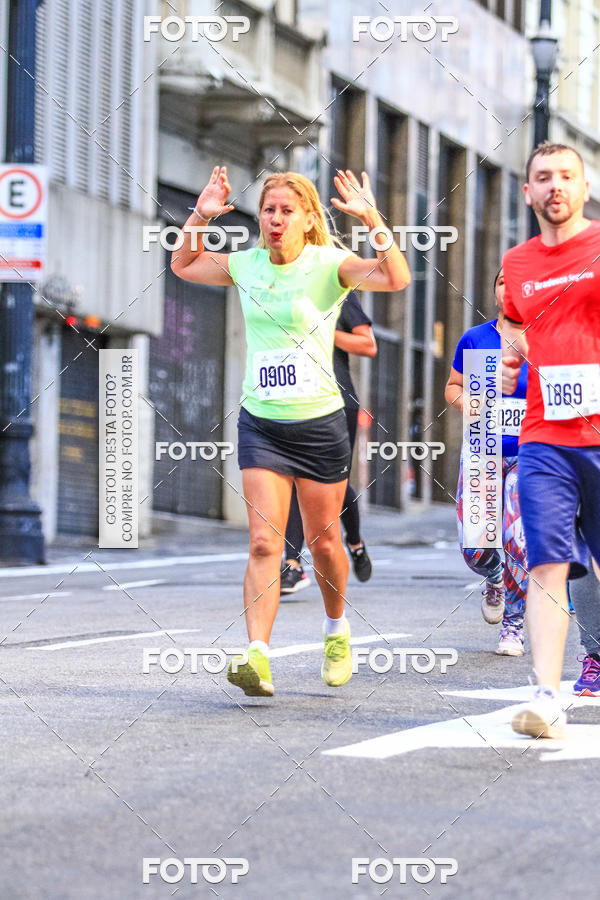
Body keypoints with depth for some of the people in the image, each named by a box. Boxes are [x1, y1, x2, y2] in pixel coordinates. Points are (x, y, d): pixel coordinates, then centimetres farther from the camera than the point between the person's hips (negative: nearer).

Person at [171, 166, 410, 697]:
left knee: (322, 541, 11)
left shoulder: (328, 265, -8)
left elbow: (396, 278, -23)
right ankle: (257, 657, -21)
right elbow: (183, 266, 22)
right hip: (260, 424, 2)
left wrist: (372, 219, -32)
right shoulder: (245, 265, 5)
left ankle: (337, 631, 37)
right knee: (264, 542, -11)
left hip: (320, 423, -2)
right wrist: (200, 218, 6)